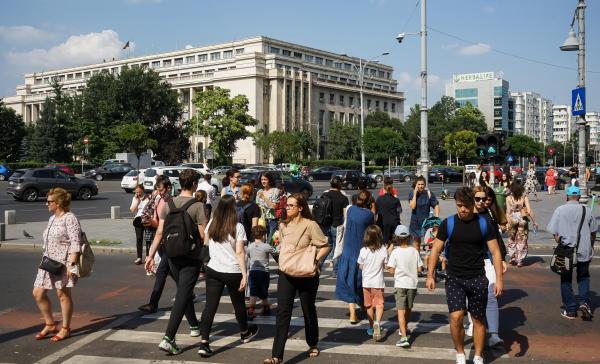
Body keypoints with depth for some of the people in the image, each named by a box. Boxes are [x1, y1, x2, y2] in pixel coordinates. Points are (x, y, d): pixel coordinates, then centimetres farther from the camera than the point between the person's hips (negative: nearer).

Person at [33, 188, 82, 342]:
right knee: (38, 293, 5)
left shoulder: (70, 219, -11)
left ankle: (65, 329, 13)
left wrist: (71, 264, -22)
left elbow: (75, 243, -16)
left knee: (63, 294, 0)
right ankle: (50, 325, 20)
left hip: (64, 262, -9)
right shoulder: (52, 219, 17)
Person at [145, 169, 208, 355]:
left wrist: (151, 255, 5)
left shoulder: (169, 204, 1)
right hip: (191, 258, -6)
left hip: (172, 256, 6)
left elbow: (159, 233, 1)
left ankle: (194, 326, 39)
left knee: (184, 292, 23)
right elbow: (203, 235, -16)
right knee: (182, 296, -5)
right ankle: (168, 338, -13)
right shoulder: (197, 206, -15)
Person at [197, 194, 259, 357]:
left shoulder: (211, 224, 1)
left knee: (210, 305, 0)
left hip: (213, 270, 3)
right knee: (238, 303, 18)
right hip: (233, 272, -3)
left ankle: (204, 343, -8)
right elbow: (239, 252, -15)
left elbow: (205, 243, 16)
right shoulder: (237, 227, -12)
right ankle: (245, 332, 40)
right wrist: (245, 275, -13)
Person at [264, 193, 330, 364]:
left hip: (307, 275, -4)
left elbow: (325, 246, -8)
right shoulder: (284, 225, 7)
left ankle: (313, 345, 37)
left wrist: (315, 260, -21)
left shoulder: (310, 225, -10)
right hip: (286, 273, 4)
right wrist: (282, 260, 6)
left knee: (309, 310, 13)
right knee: (282, 313, -6)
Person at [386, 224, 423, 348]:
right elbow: (419, 268, 1)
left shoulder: (395, 252, -11)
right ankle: (405, 329, 44)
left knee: (401, 310, -7)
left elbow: (391, 270, -10)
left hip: (400, 284, -4)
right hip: (412, 283, 4)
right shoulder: (414, 251, -2)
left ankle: (404, 337, -19)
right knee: (408, 308, 23)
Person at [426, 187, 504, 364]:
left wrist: (499, 279, -6)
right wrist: (430, 275, -3)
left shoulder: (484, 223, -1)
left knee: (478, 319, 8)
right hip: (454, 278, -1)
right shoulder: (448, 224, -1)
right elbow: (436, 249, 3)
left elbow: (495, 252, 0)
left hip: (478, 279, 1)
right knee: (456, 317, -14)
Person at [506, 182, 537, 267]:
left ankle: (513, 258, 23)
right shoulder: (524, 197, -9)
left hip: (513, 221, 1)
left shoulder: (509, 198, -8)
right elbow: (529, 211, -11)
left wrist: (508, 222, -6)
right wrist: (533, 222, -4)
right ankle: (519, 261, 12)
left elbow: (508, 212, -11)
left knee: (512, 240, 21)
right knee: (522, 241, 11)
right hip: (523, 221, 0)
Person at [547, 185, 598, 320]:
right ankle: (584, 301, -3)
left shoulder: (560, 210, -6)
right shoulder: (587, 210, -2)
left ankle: (570, 310, 14)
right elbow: (593, 232, 6)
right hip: (584, 251, 1)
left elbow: (555, 233, -7)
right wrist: (590, 247, 20)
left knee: (566, 280, 11)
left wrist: (561, 245, 6)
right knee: (583, 277, 19)